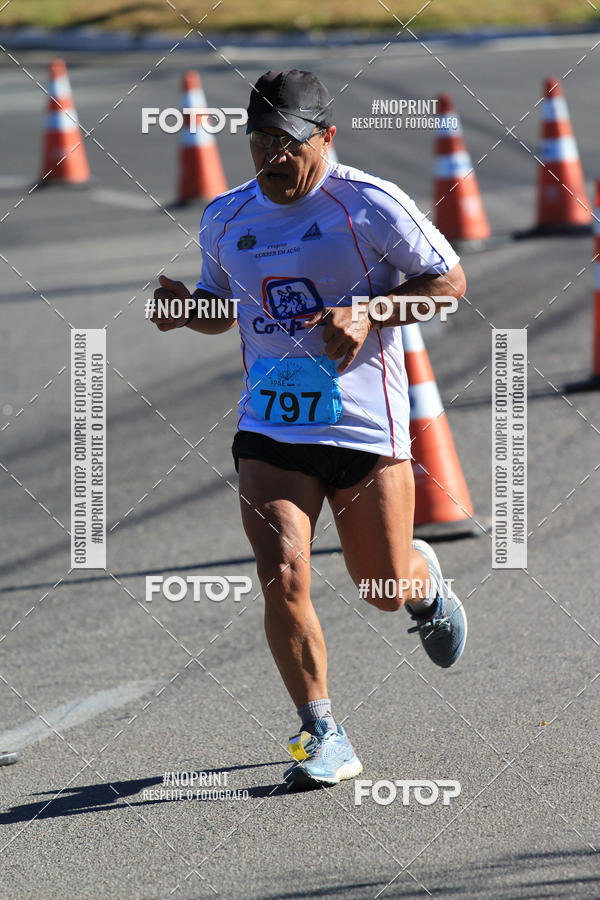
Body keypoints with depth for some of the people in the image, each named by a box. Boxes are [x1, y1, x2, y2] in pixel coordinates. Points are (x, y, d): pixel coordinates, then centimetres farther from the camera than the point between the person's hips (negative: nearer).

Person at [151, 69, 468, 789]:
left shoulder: (369, 204, -8)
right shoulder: (226, 218, 7)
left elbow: (449, 282, -3)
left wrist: (367, 313, -18)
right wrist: (187, 307, -1)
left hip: (365, 425, -3)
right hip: (269, 429, 3)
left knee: (385, 589, 8)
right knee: (282, 579, -15)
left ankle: (424, 578, 47)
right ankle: (322, 736, -2)